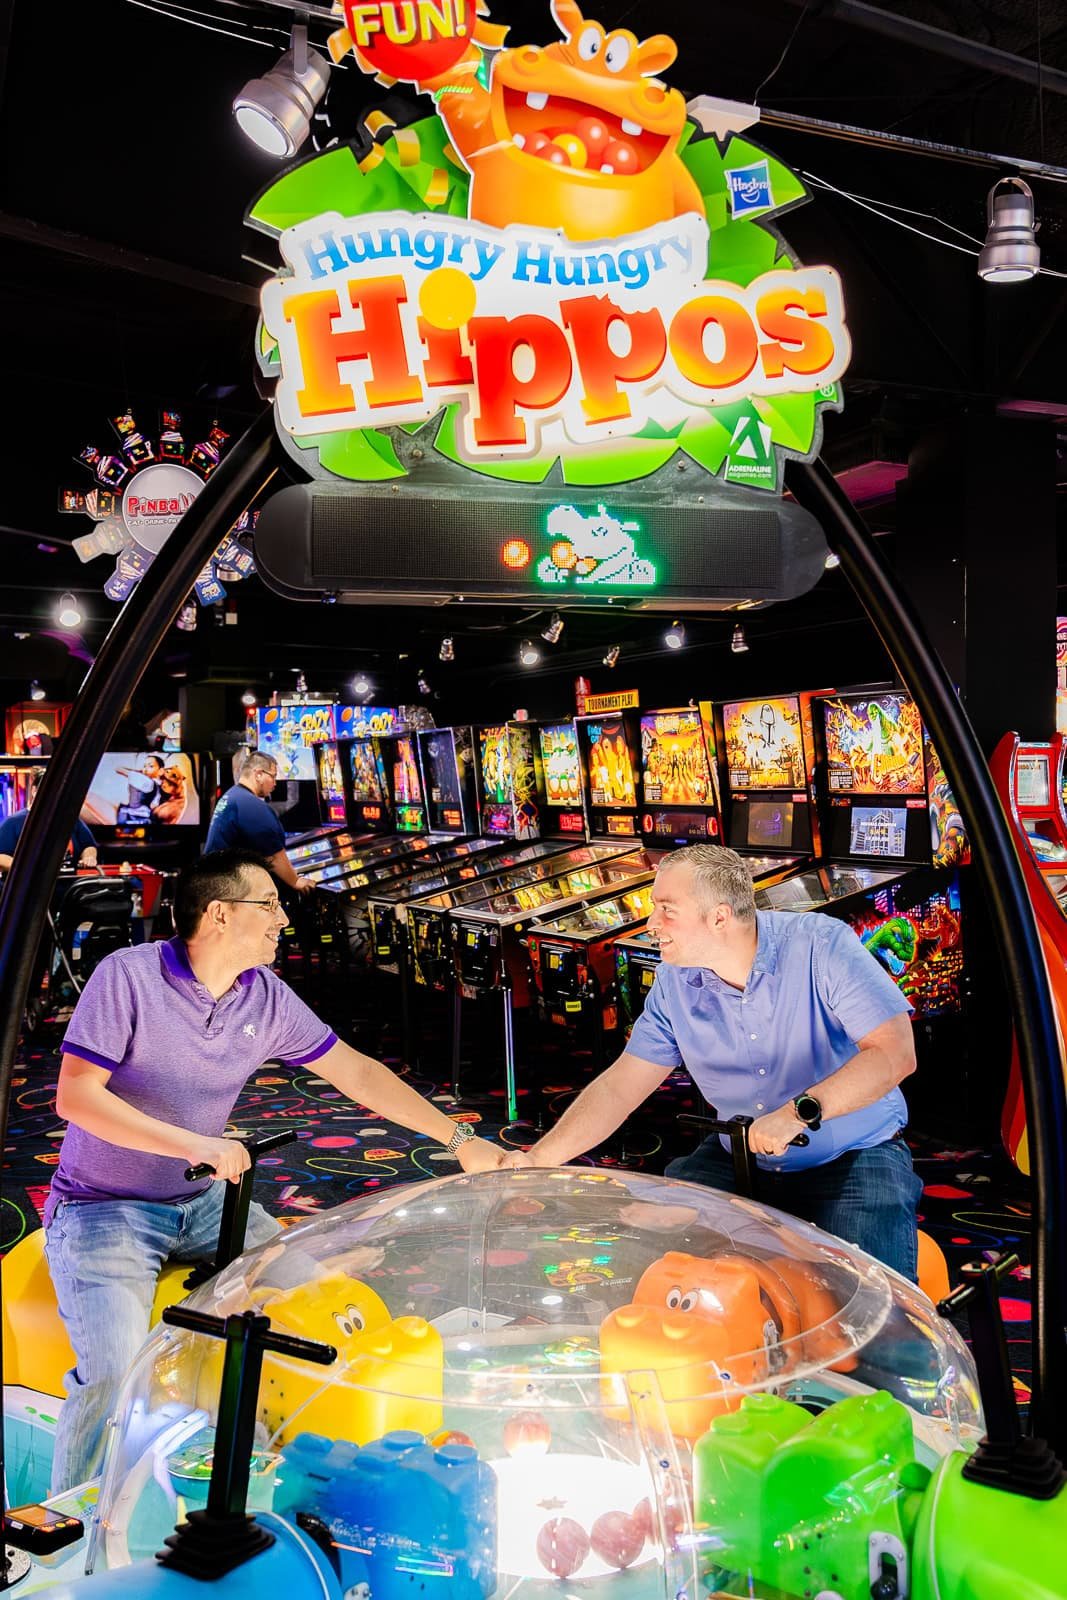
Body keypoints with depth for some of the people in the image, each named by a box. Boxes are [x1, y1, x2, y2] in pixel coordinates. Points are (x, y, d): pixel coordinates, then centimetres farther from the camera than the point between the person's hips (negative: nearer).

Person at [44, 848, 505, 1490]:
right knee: (115, 1374, -22)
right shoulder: (128, 976, -17)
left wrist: (460, 1139, -3)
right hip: (103, 1210, -5)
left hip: (203, 1201, 6)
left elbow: (357, 1073, 1)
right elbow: (75, 1095, -21)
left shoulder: (267, 997, -2)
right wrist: (193, 1144, -28)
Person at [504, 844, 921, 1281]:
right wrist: (538, 1159, -15)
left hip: (855, 1156, -4)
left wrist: (799, 1112, -34)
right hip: (740, 1158, 5)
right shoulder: (675, 982, -4)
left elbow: (896, 1052, -24)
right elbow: (619, 1087, -3)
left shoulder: (821, 944, -19)